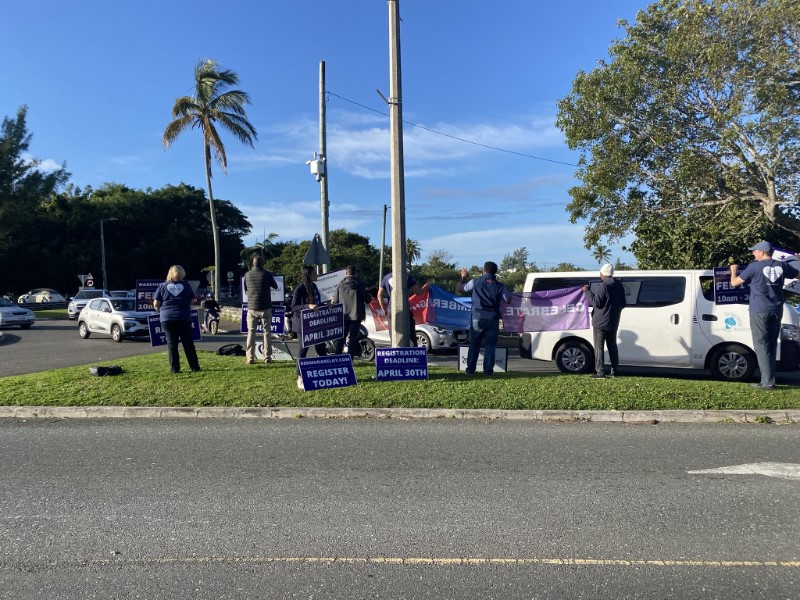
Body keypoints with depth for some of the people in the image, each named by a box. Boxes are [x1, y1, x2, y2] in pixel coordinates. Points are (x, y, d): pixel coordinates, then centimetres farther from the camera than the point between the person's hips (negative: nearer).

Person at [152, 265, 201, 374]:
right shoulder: (186, 285, 5)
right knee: (188, 343, 6)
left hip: (167, 318, 0)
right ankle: (195, 367, 7)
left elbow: (156, 304, 1)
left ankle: (174, 368, 3)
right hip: (184, 318, 0)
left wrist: (161, 310, 21)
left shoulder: (162, 286, 4)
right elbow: (192, 300, 9)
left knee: (172, 343, 5)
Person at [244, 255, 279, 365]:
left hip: (251, 308, 2)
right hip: (265, 308, -2)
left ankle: (250, 358, 3)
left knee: (251, 332, 7)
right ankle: (267, 358, 6)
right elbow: (275, 286, 8)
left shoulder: (247, 275, 1)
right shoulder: (267, 274, -7)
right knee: (267, 332, 6)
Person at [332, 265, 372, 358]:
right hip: (356, 315, -2)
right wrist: (370, 295, 21)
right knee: (353, 337, 2)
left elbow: (335, 301, 2)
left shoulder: (340, 284, -2)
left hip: (343, 315, 2)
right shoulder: (359, 284, -6)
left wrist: (332, 300, 25)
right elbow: (367, 299, -2)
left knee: (341, 337, 14)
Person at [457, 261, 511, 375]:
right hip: (492, 319, 0)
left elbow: (460, 289, 9)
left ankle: (470, 369, 8)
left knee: (474, 344, 9)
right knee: (490, 345, 5)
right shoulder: (499, 286, 0)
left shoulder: (476, 282, -2)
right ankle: (488, 370, 1)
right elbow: (508, 300, 5)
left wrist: (464, 277, 25)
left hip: (477, 318, 0)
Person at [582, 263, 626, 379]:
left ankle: (600, 372, -5)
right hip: (613, 322, 8)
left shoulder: (603, 286, -16)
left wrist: (588, 291, -10)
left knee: (599, 346, -3)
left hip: (600, 321, -7)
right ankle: (615, 371, 16)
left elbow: (597, 303, -16)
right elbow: (623, 304, 13)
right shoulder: (619, 285, 9)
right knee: (612, 345, 15)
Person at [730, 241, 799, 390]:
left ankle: (768, 382, -7)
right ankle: (769, 378, 16)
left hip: (759, 311, -5)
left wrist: (734, 271, 22)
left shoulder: (754, 267, -7)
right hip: (776, 310, 5)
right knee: (771, 345, 12)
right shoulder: (782, 265, 7)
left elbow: (734, 282, 0)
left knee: (761, 345, -3)